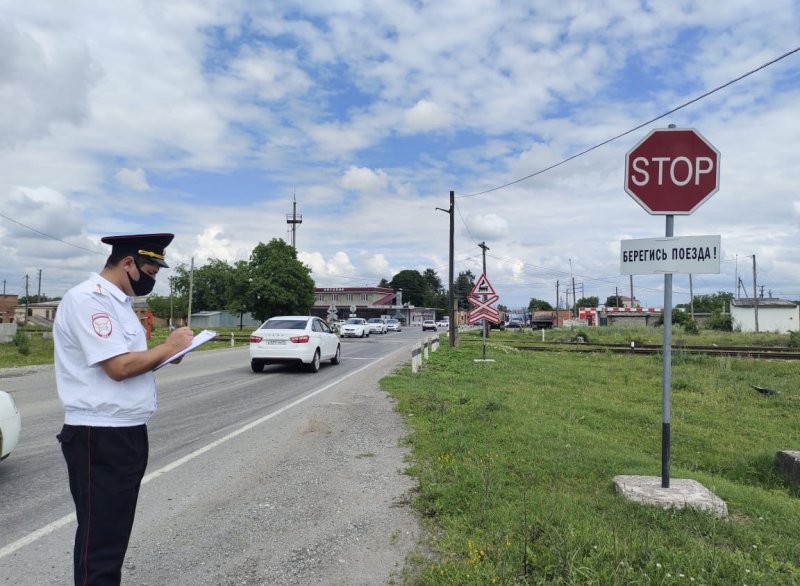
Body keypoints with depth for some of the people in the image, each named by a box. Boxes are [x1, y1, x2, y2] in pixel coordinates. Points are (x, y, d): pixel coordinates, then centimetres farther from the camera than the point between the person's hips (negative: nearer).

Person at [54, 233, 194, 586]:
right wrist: (168, 348, -11)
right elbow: (118, 367, -24)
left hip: (128, 432, 10)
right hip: (99, 437, -10)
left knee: (115, 532, 20)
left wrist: (163, 356, 2)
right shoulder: (87, 299, -17)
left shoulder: (118, 301, 13)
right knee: (100, 537, 1)